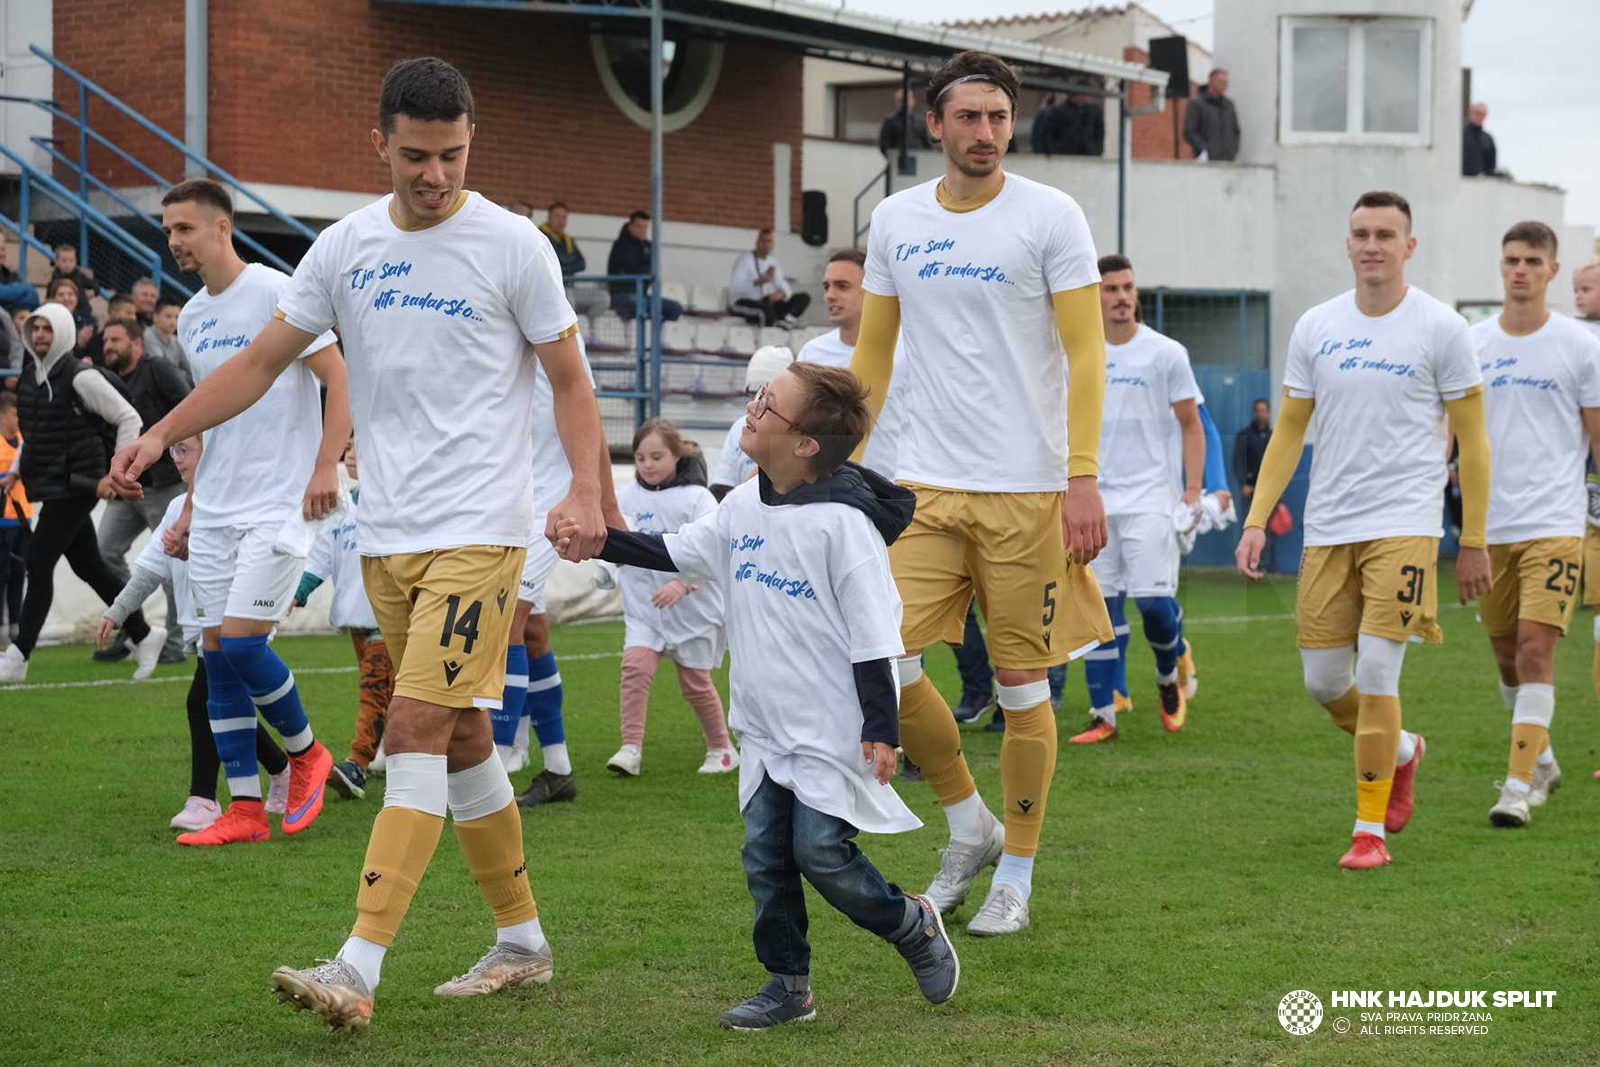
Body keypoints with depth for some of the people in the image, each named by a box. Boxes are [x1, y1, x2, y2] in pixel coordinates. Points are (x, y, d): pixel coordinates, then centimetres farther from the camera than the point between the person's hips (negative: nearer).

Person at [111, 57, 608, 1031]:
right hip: (387, 538, 5)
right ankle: (523, 943, 23)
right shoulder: (347, 247, 8)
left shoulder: (512, 245, -4)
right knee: (461, 739, 11)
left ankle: (359, 971, -19)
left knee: (418, 729, -14)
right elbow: (261, 363, 13)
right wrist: (162, 434, 4)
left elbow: (570, 379, 0)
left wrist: (586, 491, -14)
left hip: (477, 533, -5)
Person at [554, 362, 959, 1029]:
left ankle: (913, 925, 17)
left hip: (832, 725, -7)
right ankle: (788, 985, 18)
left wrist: (881, 728, -17)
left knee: (820, 851, -9)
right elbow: (674, 551, 17)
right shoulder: (744, 507, 5)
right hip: (766, 724, 7)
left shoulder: (842, 522, -17)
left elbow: (873, 630, -16)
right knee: (765, 855, 6)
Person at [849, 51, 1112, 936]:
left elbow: (1085, 355, -5)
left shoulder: (1050, 217, -3)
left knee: (1021, 684, 2)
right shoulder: (895, 221, 9)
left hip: (1028, 488, -3)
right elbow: (872, 354, 16)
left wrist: (1084, 479, -12)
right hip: (924, 484, 4)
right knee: (884, 660, -6)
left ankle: (1016, 874, 16)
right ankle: (969, 829, 16)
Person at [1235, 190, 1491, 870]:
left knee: (1376, 674, -13)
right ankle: (1401, 750, 36)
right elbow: (1288, 433, 12)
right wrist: (1256, 520, 3)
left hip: (1405, 525, -4)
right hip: (1328, 527, 4)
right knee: (1323, 682, 5)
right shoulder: (1315, 328, 7)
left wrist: (1474, 542, -1)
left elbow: (1472, 441, 1)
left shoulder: (1440, 329, -3)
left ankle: (1371, 829, -2)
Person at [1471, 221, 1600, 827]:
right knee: (1506, 654, 11)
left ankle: (1519, 786, -14)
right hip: (1489, 524, 4)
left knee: (1535, 646, -15)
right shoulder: (1471, 345, 6)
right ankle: (1541, 760, 32)